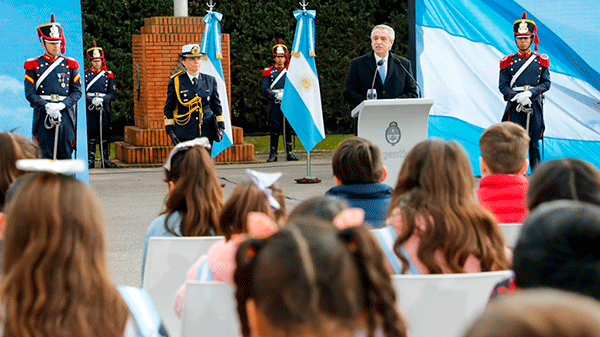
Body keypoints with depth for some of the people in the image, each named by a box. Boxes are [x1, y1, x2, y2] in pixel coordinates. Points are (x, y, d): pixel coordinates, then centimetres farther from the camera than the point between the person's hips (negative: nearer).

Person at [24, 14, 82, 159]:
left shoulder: (69, 65, 10)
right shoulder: (34, 66, 5)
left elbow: (77, 91, 6)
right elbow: (30, 93, -1)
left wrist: (61, 105, -11)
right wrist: (47, 106, -16)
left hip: (65, 113, 1)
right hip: (43, 115, -1)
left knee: (65, 155, 1)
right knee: (46, 155, -1)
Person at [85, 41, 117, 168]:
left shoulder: (108, 75, 8)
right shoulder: (85, 74, 5)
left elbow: (113, 94, 5)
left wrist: (102, 99, -12)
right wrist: (92, 100, -14)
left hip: (104, 107, 1)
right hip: (90, 109, -1)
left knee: (105, 133, 2)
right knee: (91, 133, -1)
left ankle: (105, 159, 8)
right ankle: (90, 159, 4)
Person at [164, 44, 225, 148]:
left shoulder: (210, 80, 9)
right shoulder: (175, 81, 1)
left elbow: (217, 106, 16)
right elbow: (168, 108, 6)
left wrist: (221, 127, 8)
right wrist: (170, 131, -1)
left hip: (206, 134, 3)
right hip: (184, 134, -2)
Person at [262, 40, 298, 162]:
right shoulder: (269, 72, 7)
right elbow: (265, 89, 0)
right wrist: (276, 95, -14)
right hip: (274, 104, -1)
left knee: (288, 128, 1)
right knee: (274, 129, -3)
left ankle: (289, 152, 7)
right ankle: (273, 153, 0)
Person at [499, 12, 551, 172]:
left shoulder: (541, 60, 8)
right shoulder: (508, 61, 5)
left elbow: (546, 83, 4)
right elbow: (503, 85, 2)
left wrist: (530, 93, -13)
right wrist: (518, 97, -14)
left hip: (535, 105, 1)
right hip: (515, 105, -1)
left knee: (533, 144, 4)